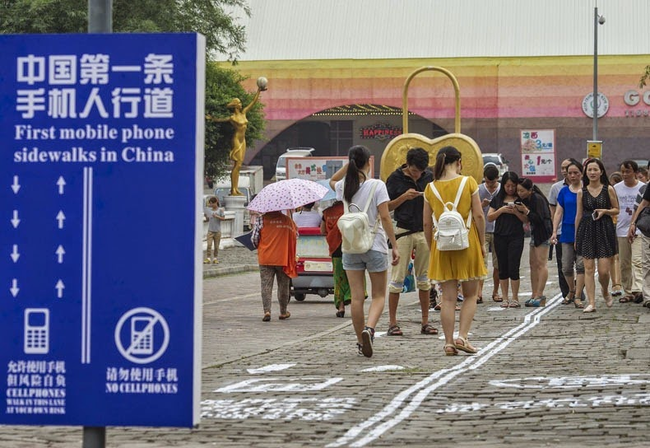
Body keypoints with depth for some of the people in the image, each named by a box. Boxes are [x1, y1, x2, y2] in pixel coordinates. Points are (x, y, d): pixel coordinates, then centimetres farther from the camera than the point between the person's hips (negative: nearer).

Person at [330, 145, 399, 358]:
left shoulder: (344, 187, 1)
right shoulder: (377, 186, -10)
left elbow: (332, 181, 27)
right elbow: (384, 217, -12)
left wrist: (348, 165, 14)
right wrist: (395, 246, -7)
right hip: (375, 246, -3)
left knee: (357, 297, 6)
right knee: (379, 295, 6)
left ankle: (361, 341, 10)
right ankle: (369, 328, -19)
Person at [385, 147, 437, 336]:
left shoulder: (429, 177, 5)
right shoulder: (395, 178, -3)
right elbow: (386, 207, -1)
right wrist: (404, 197, -16)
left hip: (424, 232, 3)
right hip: (403, 232, -3)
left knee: (424, 278, 7)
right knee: (397, 277, -3)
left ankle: (425, 322, 13)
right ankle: (392, 323, 1)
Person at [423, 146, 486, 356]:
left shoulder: (431, 188, 2)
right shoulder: (468, 182, -5)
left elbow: (427, 223, 3)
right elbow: (479, 216, -7)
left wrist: (431, 248, 13)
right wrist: (482, 243, 2)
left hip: (442, 245, 2)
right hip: (467, 243, -2)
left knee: (448, 297, 6)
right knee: (471, 295, 10)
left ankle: (449, 342, 3)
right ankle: (462, 336, -5)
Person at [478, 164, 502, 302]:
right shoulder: (478, 190, 4)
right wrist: (482, 205, -13)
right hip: (483, 230, -1)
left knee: (498, 264, 5)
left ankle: (495, 292, 16)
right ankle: (479, 292, -16)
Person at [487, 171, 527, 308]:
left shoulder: (521, 199, 3)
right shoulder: (497, 199, 10)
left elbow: (526, 220, 1)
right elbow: (489, 217, 6)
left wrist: (516, 212, -14)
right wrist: (501, 210, -8)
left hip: (516, 236, -3)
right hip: (500, 237, 3)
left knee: (513, 268, -7)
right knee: (503, 269, 5)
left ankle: (515, 298, -1)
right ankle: (505, 298, 10)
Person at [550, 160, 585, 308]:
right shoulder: (564, 192, 9)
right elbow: (558, 213, 8)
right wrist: (554, 232, -1)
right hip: (567, 231, 3)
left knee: (581, 264, -8)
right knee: (566, 266, 4)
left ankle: (577, 296, -5)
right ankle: (572, 292, 26)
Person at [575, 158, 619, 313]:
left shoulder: (608, 189, 1)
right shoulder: (582, 192, 5)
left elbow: (616, 210, 10)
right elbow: (579, 215, 10)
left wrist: (605, 211, -11)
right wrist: (576, 237, 10)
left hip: (604, 230, -1)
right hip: (586, 230, 1)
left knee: (604, 270, -4)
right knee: (588, 269, -3)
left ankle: (605, 292, 27)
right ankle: (591, 303, 0)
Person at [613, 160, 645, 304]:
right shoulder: (616, 188, 5)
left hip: (638, 230, -3)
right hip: (621, 231, 3)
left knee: (637, 261, -16)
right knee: (624, 264, 7)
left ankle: (637, 290, -25)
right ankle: (628, 292, 16)